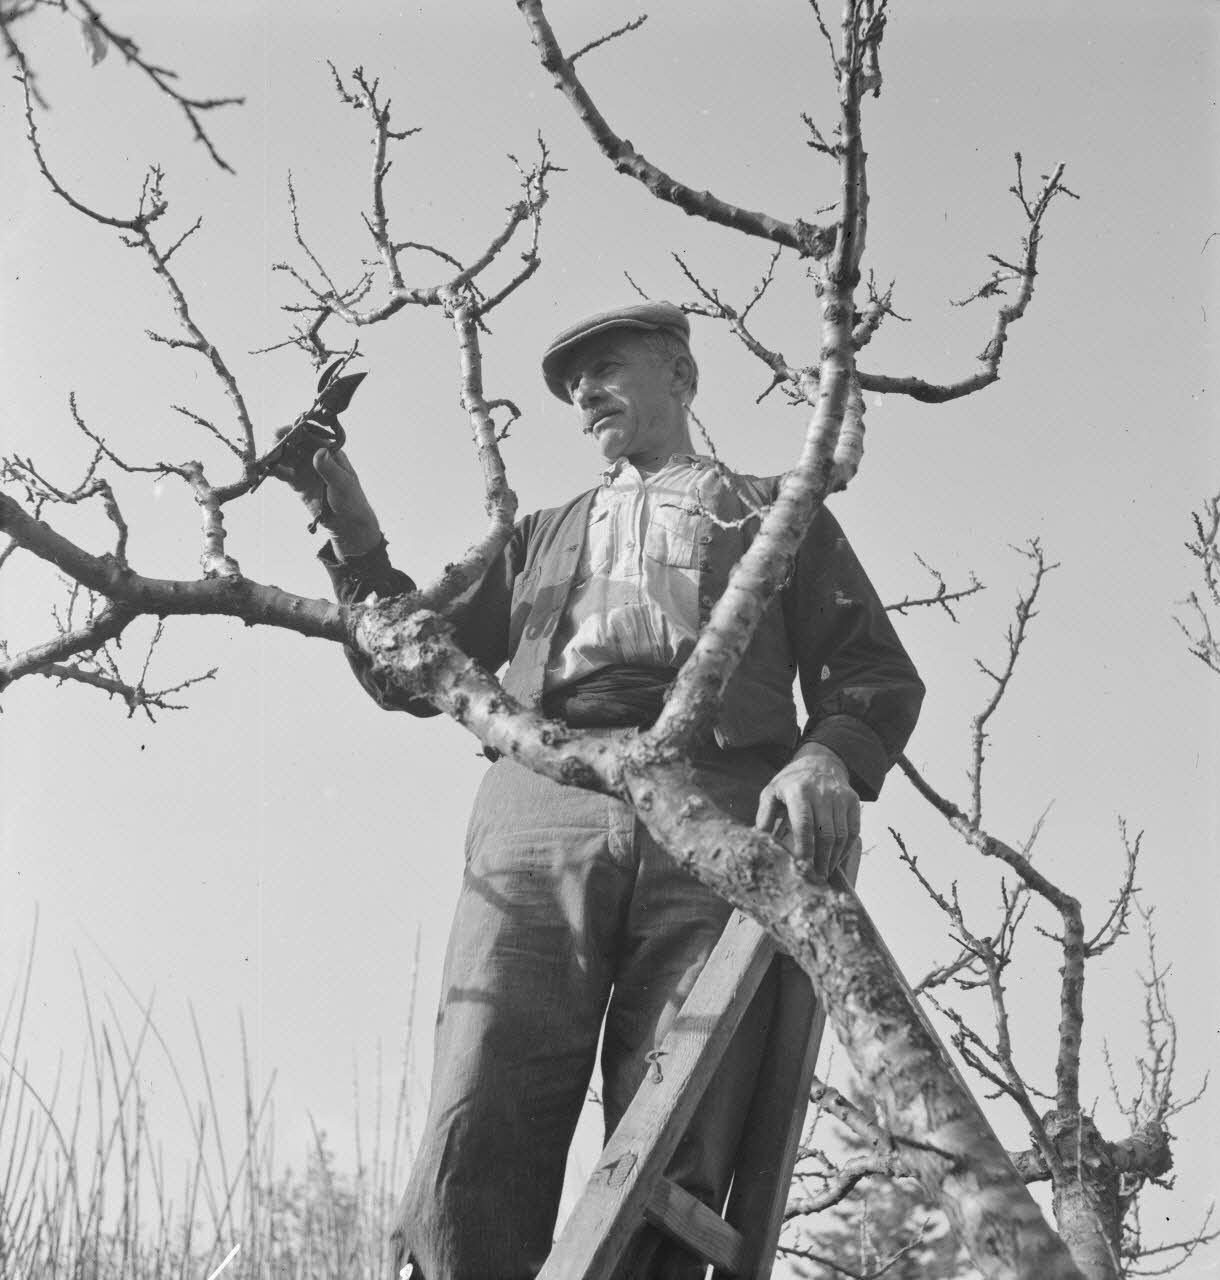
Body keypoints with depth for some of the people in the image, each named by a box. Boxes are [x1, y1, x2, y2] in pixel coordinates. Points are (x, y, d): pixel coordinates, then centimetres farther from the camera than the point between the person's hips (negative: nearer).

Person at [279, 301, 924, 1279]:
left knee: (668, 1181, -14)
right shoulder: (541, 537, 37)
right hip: (540, 820, 2)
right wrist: (355, 537, 15)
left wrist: (829, 758, -8)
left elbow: (873, 670, 14)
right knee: (477, 1157, -17)